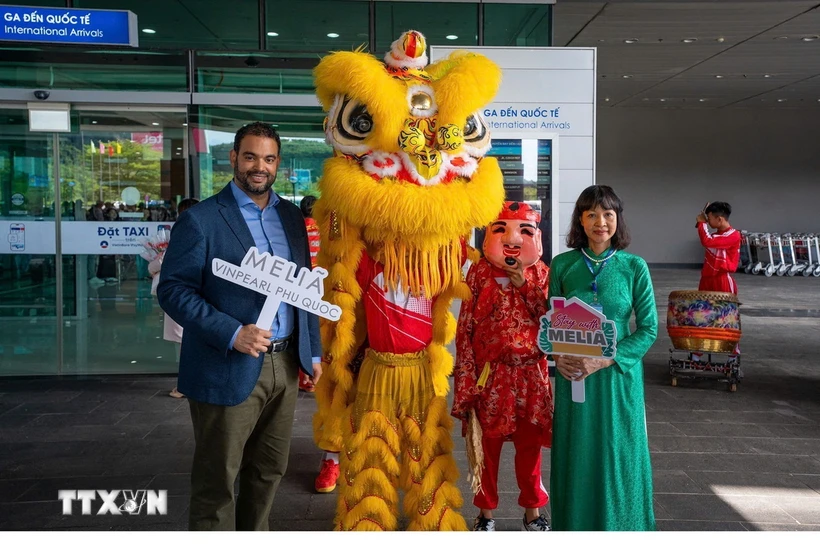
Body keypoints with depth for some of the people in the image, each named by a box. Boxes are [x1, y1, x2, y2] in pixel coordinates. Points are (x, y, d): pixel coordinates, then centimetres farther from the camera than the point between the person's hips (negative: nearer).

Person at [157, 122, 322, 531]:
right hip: (229, 370, -6)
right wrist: (232, 334, -22)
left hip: (285, 365, 6)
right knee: (215, 481, 6)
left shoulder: (291, 216, 10)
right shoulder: (200, 220, -8)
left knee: (268, 471, 18)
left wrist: (313, 350, 13)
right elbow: (173, 289, -12)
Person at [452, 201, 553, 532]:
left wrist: (524, 283, -15)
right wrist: (467, 375, -8)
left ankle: (533, 510, 31)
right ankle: (486, 512, 28)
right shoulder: (479, 273, -4)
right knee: (487, 445, 11)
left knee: (530, 445, 13)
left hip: (531, 374, 2)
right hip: (490, 374, -1)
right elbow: (465, 326, -4)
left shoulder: (540, 273, 2)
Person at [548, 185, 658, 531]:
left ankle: (620, 526, 26)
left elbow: (648, 328, -4)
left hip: (619, 376, -1)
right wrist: (558, 357, -13)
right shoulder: (562, 265, 0)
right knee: (576, 457, 9)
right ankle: (576, 526, 27)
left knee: (619, 456, 7)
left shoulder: (634, 267, -4)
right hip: (573, 375, 1)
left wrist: (605, 360, -16)